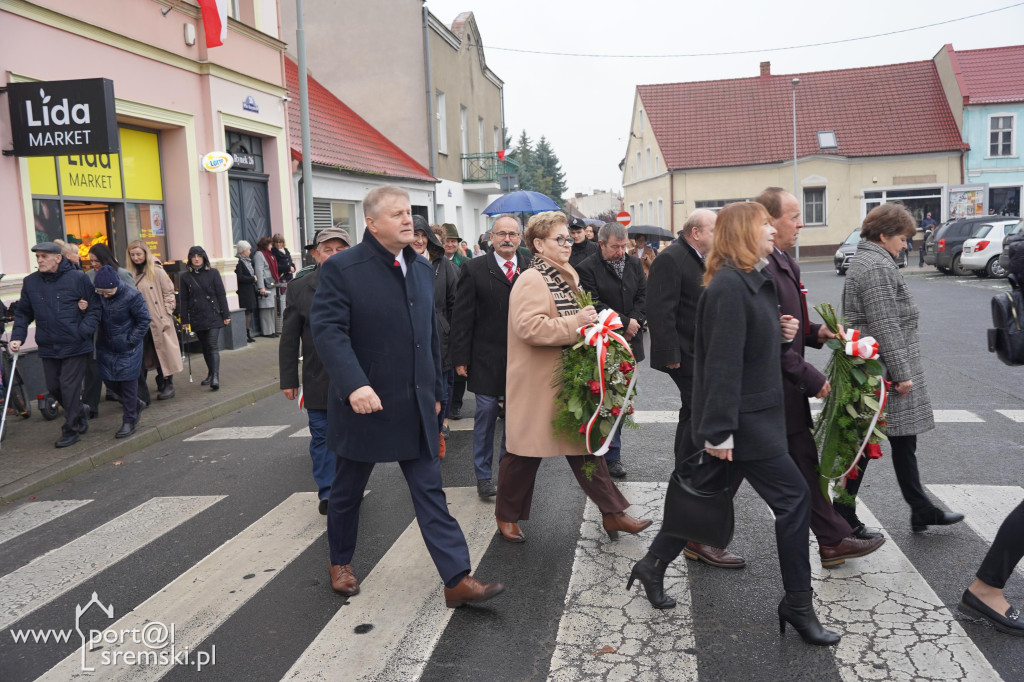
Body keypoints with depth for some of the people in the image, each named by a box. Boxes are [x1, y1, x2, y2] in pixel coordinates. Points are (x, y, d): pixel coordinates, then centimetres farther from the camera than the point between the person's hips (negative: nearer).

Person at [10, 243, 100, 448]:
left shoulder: (78, 278, -7)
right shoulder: (30, 282, 4)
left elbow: (95, 308, -3)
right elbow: (23, 313, 12)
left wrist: (83, 332, -14)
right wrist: (17, 337, -1)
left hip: (75, 346, -5)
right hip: (48, 348, 5)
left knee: (70, 387, -2)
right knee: (53, 388, 12)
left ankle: (71, 429, 12)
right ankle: (80, 410, 36)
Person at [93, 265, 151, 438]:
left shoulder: (131, 296, -19)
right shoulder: (97, 295, -6)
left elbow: (144, 320, -11)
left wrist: (131, 340, -14)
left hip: (128, 349, -5)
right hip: (106, 348, 5)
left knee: (128, 384, -1)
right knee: (109, 380, 9)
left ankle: (129, 421, 9)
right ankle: (134, 404, 33)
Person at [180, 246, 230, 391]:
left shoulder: (213, 273, 1)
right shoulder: (185, 277, 5)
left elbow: (221, 295, 1)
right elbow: (184, 300, 6)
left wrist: (225, 315, -3)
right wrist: (185, 321, 3)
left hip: (213, 316, -3)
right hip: (197, 318, 3)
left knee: (213, 346, -11)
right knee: (205, 347, 11)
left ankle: (215, 377, -16)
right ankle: (211, 374, 24)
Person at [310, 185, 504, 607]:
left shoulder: (422, 269, 9)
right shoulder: (341, 268, -11)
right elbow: (327, 329, -20)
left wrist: (435, 391, 16)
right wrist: (354, 384, -33)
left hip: (415, 406, 5)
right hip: (365, 404, -4)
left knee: (431, 493, 4)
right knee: (348, 491, 15)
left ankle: (457, 580, 6)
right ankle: (340, 562, 38)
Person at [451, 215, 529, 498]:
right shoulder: (474, 270, -2)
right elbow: (462, 317, -4)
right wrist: (461, 357, -7)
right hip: (487, 358, -2)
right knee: (486, 413, 3)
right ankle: (484, 475, 16)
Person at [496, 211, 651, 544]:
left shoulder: (568, 275, 14)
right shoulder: (531, 282, -17)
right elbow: (528, 327, -30)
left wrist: (589, 321, 9)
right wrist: (575, 324, -26)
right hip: (538, 384, -9)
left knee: (585, 445, 11)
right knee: (526, 453, 5)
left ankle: (612, 513, 16)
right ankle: (507, 516, 24)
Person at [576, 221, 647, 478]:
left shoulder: (634, 264, 10)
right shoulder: (586, 269, -9)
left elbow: (643, 296, 9)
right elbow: (594, 306, -15)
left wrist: (635, 323, -8)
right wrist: (624, 323, -14)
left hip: (629, 342, 6)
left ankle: (611, 454, 22)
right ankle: (612, 455, 5)